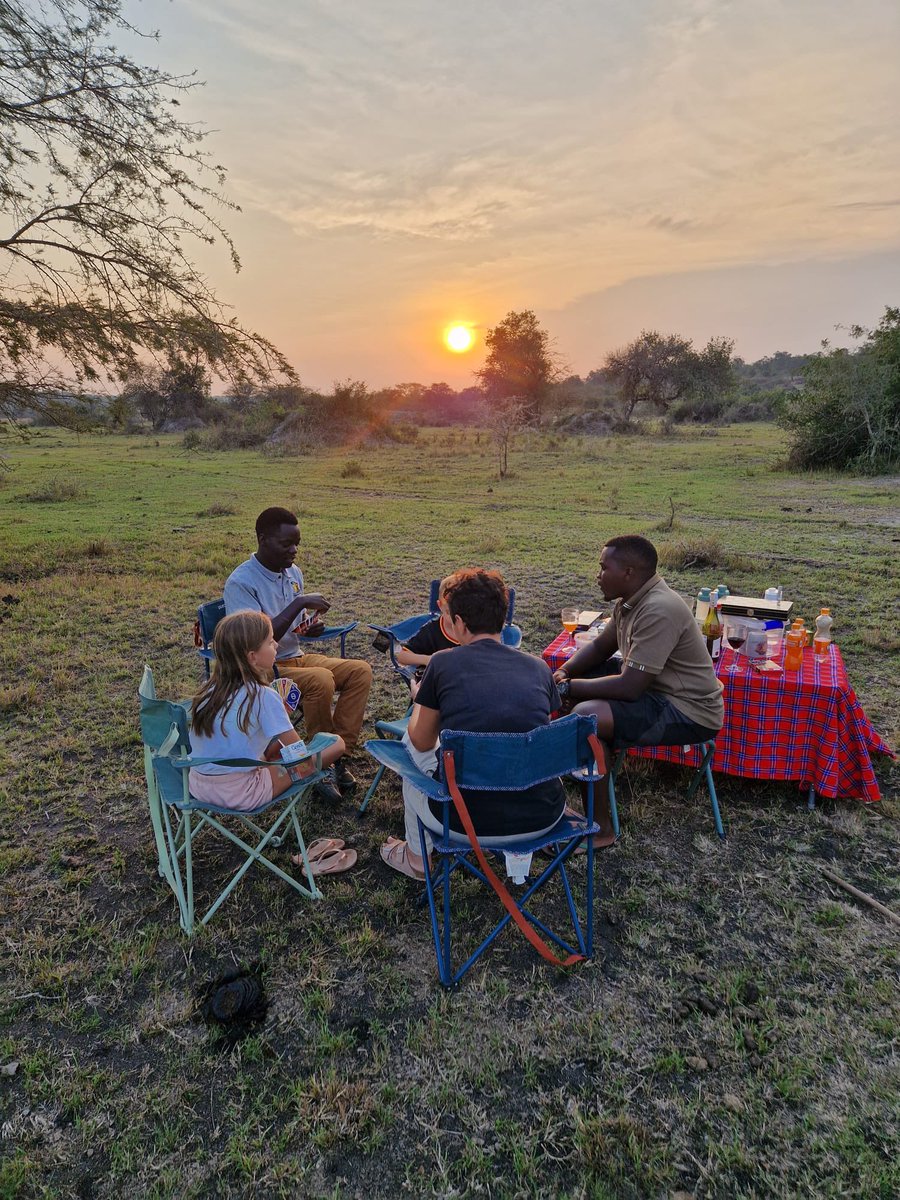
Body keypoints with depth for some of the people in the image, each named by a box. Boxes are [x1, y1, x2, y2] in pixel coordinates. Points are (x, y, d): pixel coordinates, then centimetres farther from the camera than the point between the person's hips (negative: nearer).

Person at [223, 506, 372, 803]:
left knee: (360, 670, -12)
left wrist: (309, 627, -6)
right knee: (321, 680, -33)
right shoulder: (240, 582, -17)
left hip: (295, 657, 8)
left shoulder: (293, 572, 7)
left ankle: (336, 754, -10)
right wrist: (300, 603, -25)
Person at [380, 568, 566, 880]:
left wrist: (420, 701, 30)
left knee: (412, 744, 26)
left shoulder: (443, 663, -6)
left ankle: (416, 858, 42)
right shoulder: (539, 668, 2)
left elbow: (422, 741, 9)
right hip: (542, 819, 3)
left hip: (463, 822, -2)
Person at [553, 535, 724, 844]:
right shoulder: (631, 600, 3)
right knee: (574, 680, 10)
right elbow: (600, 647, 15)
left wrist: (568, 687, -19)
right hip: (656, 687, 10)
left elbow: (628, 688, -30)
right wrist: (563, 674, -2)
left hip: (690, 713, -10)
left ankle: (600, 828, -11)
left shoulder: (659, 610, -28)